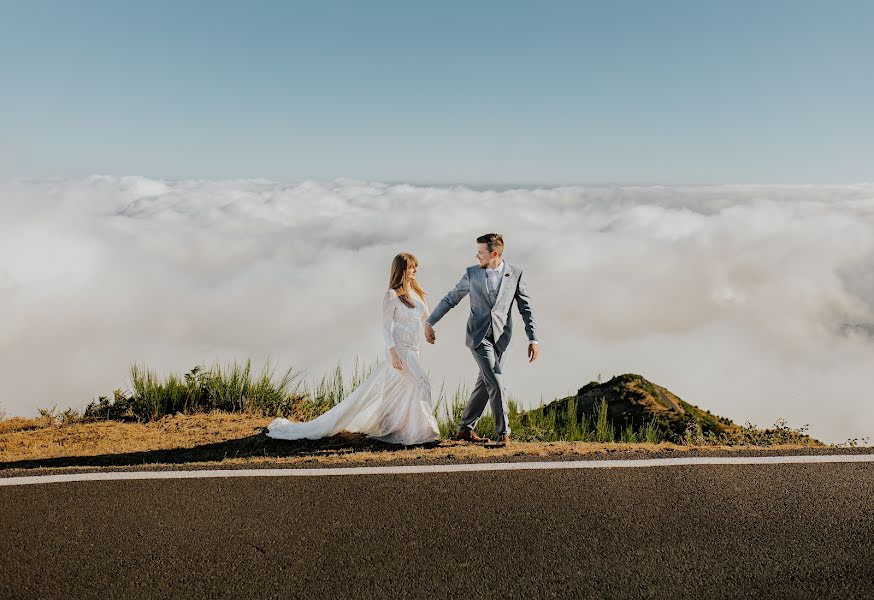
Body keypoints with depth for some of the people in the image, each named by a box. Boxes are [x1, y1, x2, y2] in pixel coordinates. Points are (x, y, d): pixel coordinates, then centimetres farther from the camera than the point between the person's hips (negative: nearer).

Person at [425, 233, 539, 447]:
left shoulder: (515, 273, -1)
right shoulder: (472, 273, -1)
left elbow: (526, 307, 0)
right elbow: (451, 298, 8)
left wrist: (533, 339, -6)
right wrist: (429, 322, 8)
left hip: (499, 337, 2)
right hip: (478, 335, -2)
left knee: (485, 383, 8)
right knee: (495, 381, -11)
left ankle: (465, 428, 22)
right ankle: (503, 431, 2)